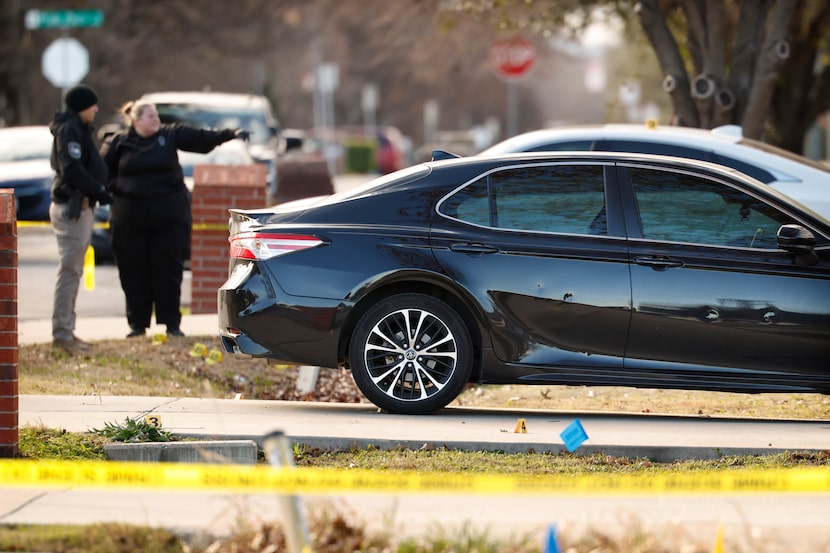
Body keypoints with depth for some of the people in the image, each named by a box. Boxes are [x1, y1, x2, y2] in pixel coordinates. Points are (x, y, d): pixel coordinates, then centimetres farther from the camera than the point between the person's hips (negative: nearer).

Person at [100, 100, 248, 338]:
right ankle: (137, 324, 11)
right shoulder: (118, 143, 4)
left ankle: (171, 323, 7)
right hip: (130, 218, 0)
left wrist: (231, 134, -17)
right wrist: (116, 187, -7)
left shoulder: (171, 135, 4)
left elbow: (202, 138, -5)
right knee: (134, 273, 2)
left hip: (169, 216, 0)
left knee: (169, 271, 1)